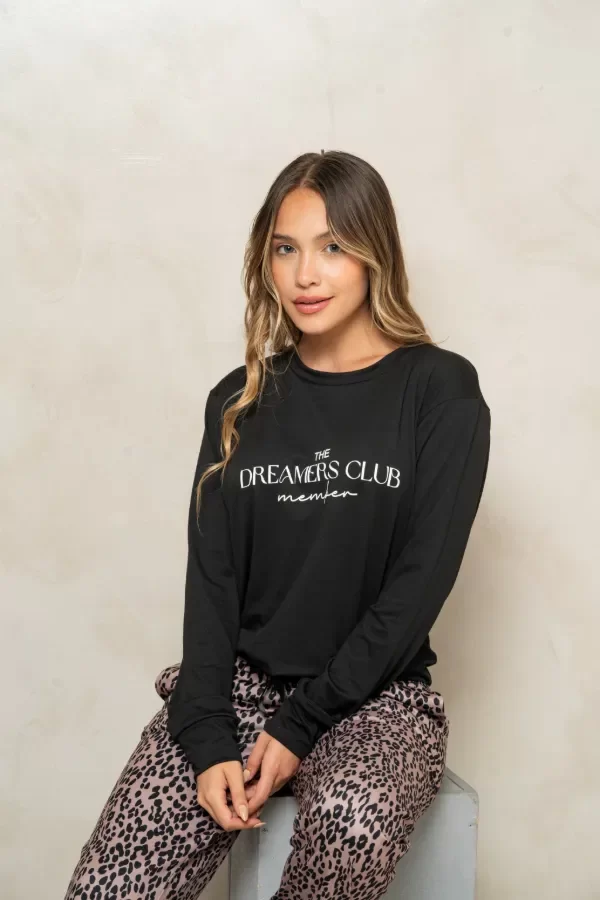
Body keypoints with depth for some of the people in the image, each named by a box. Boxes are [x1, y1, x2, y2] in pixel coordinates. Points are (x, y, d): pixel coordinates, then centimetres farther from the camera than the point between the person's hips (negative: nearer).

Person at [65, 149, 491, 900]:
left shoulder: (441, 392, -3)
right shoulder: (241, 401, 8)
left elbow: (419, 583, -8)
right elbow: (211, 577, 3)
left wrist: (300, 726, -13)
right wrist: (207, 737, -11)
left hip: (375, 694, -2)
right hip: (238, 681, 3)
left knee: (352, 823, -36)